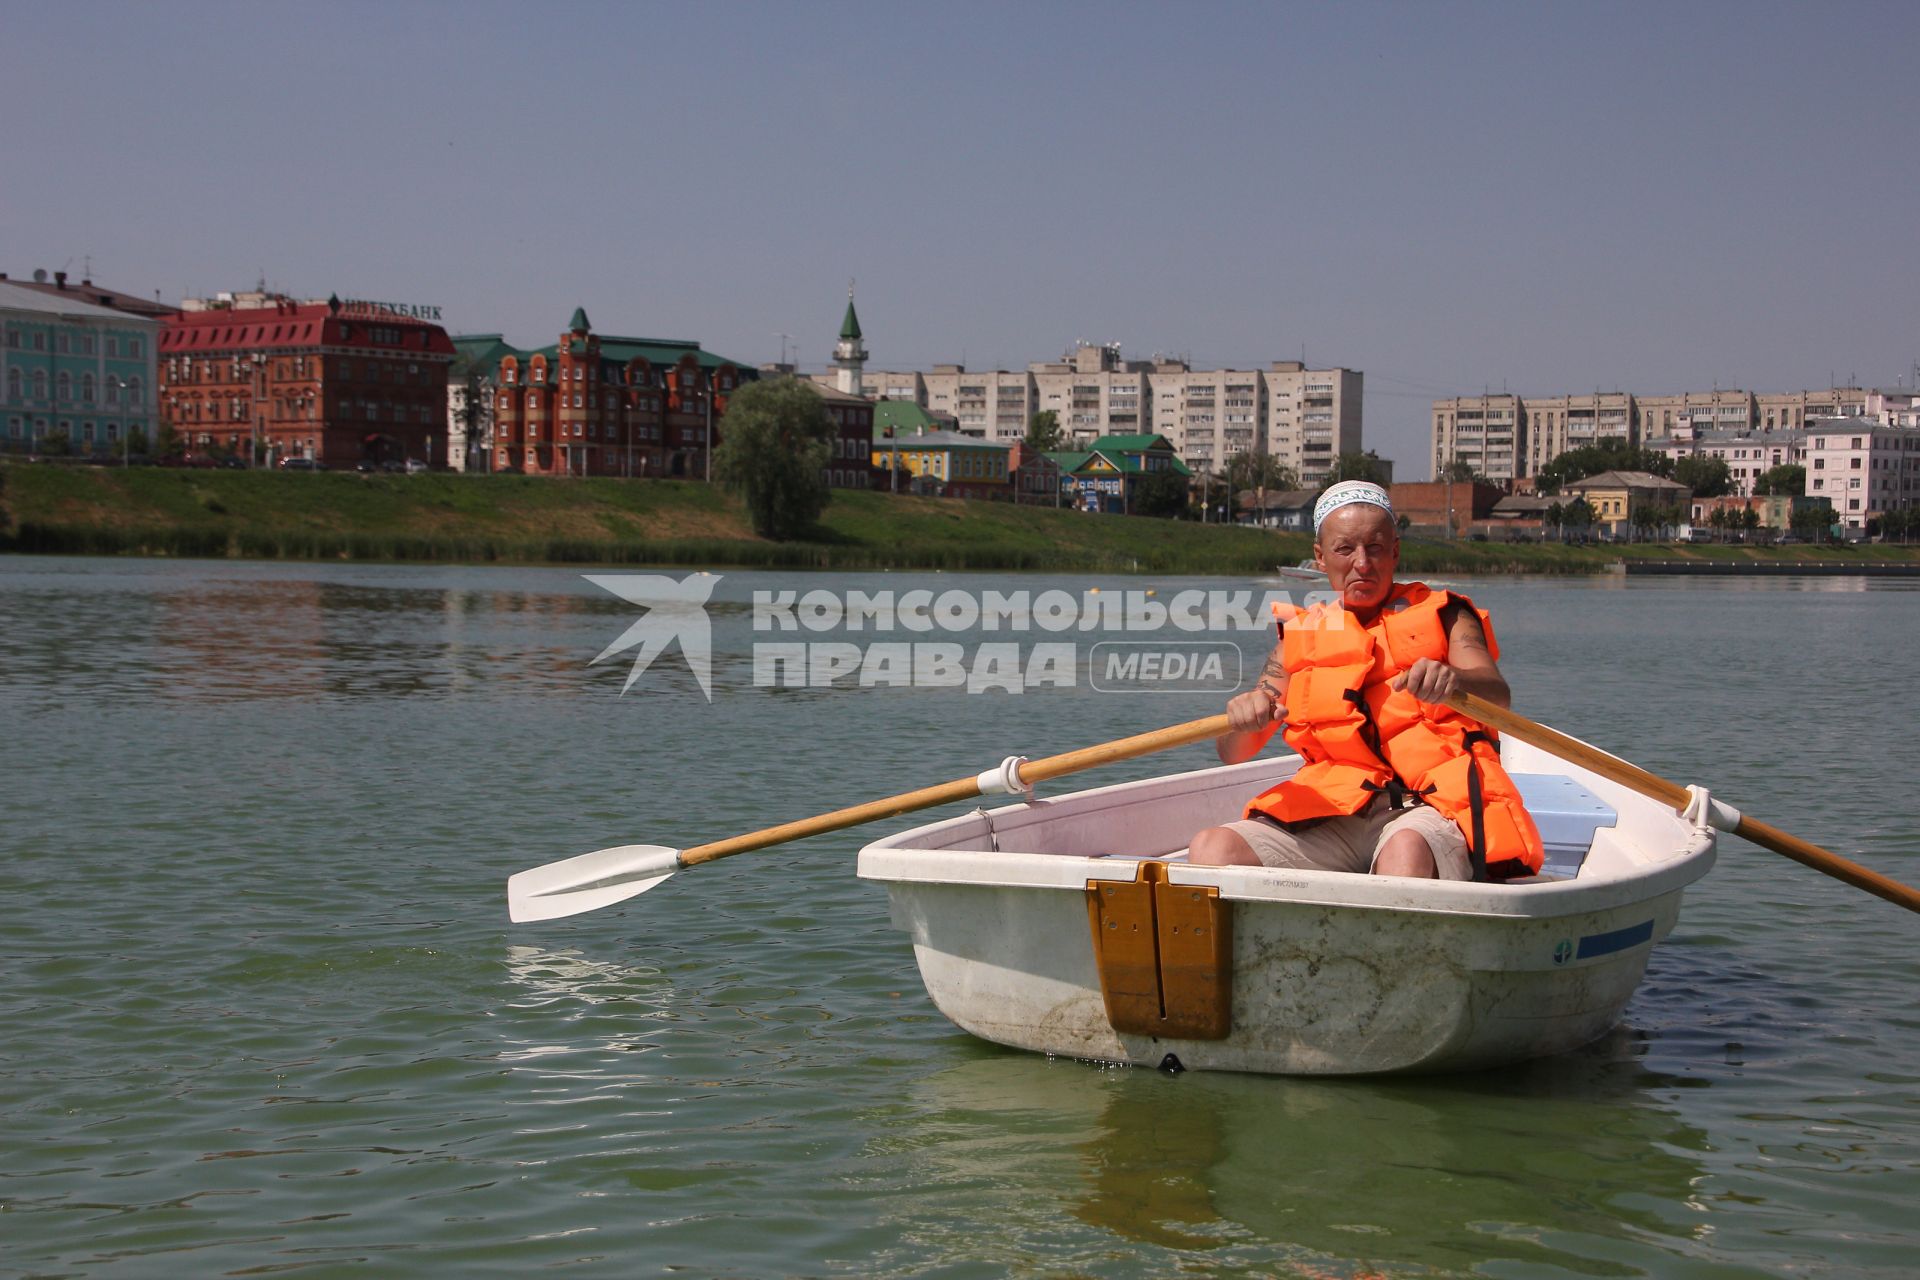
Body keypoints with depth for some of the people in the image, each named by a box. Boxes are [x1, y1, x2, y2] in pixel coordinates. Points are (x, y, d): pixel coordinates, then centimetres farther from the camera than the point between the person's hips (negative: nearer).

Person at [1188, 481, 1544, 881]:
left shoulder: (1443, 617, 15)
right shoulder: (1300, 638, 22)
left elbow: (1498, 697, -5)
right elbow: (1232, 753, 14)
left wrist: (1453, 680, -30)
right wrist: (1243, 719, -12)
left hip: (1432, 806, -3)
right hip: (1331, 814, 3)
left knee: (1406, 852, -40)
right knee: (1212, 848, -25)